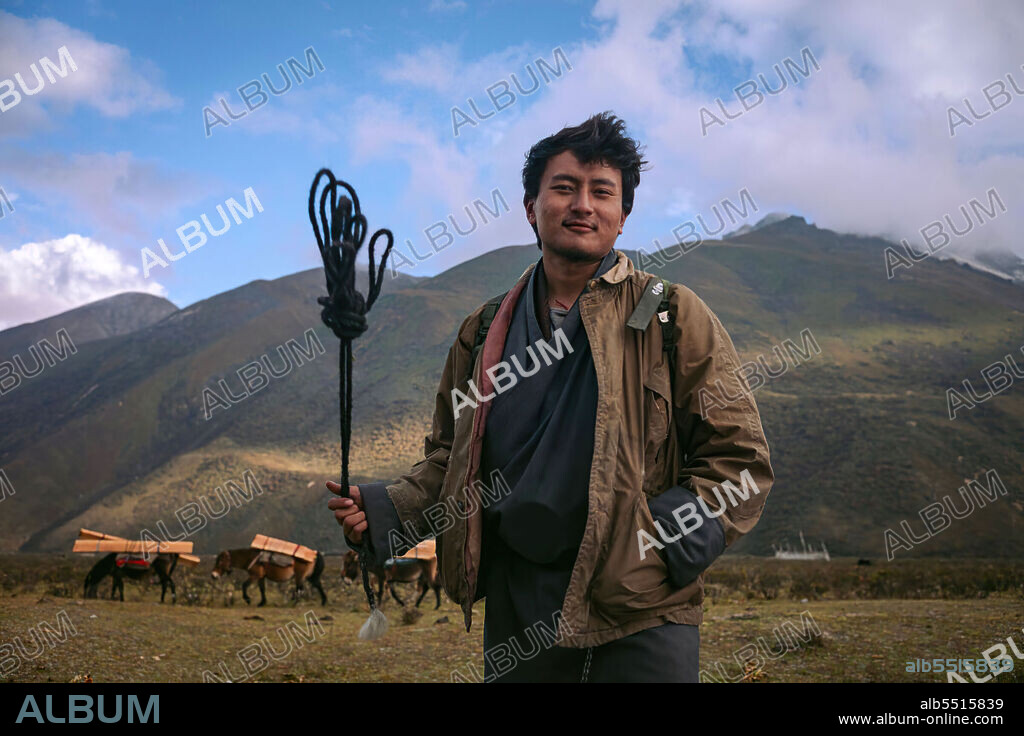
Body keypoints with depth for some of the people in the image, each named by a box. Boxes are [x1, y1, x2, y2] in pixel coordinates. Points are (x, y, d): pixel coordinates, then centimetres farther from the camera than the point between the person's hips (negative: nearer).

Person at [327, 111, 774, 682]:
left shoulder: (674, 318, 0)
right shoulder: (484, 332, 11)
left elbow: (739, 458, -2)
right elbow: (449, 460, 18)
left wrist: (660, 540, -15)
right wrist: (381, 511, 1)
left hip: (642, 618, -3)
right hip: (516, 619, 3)